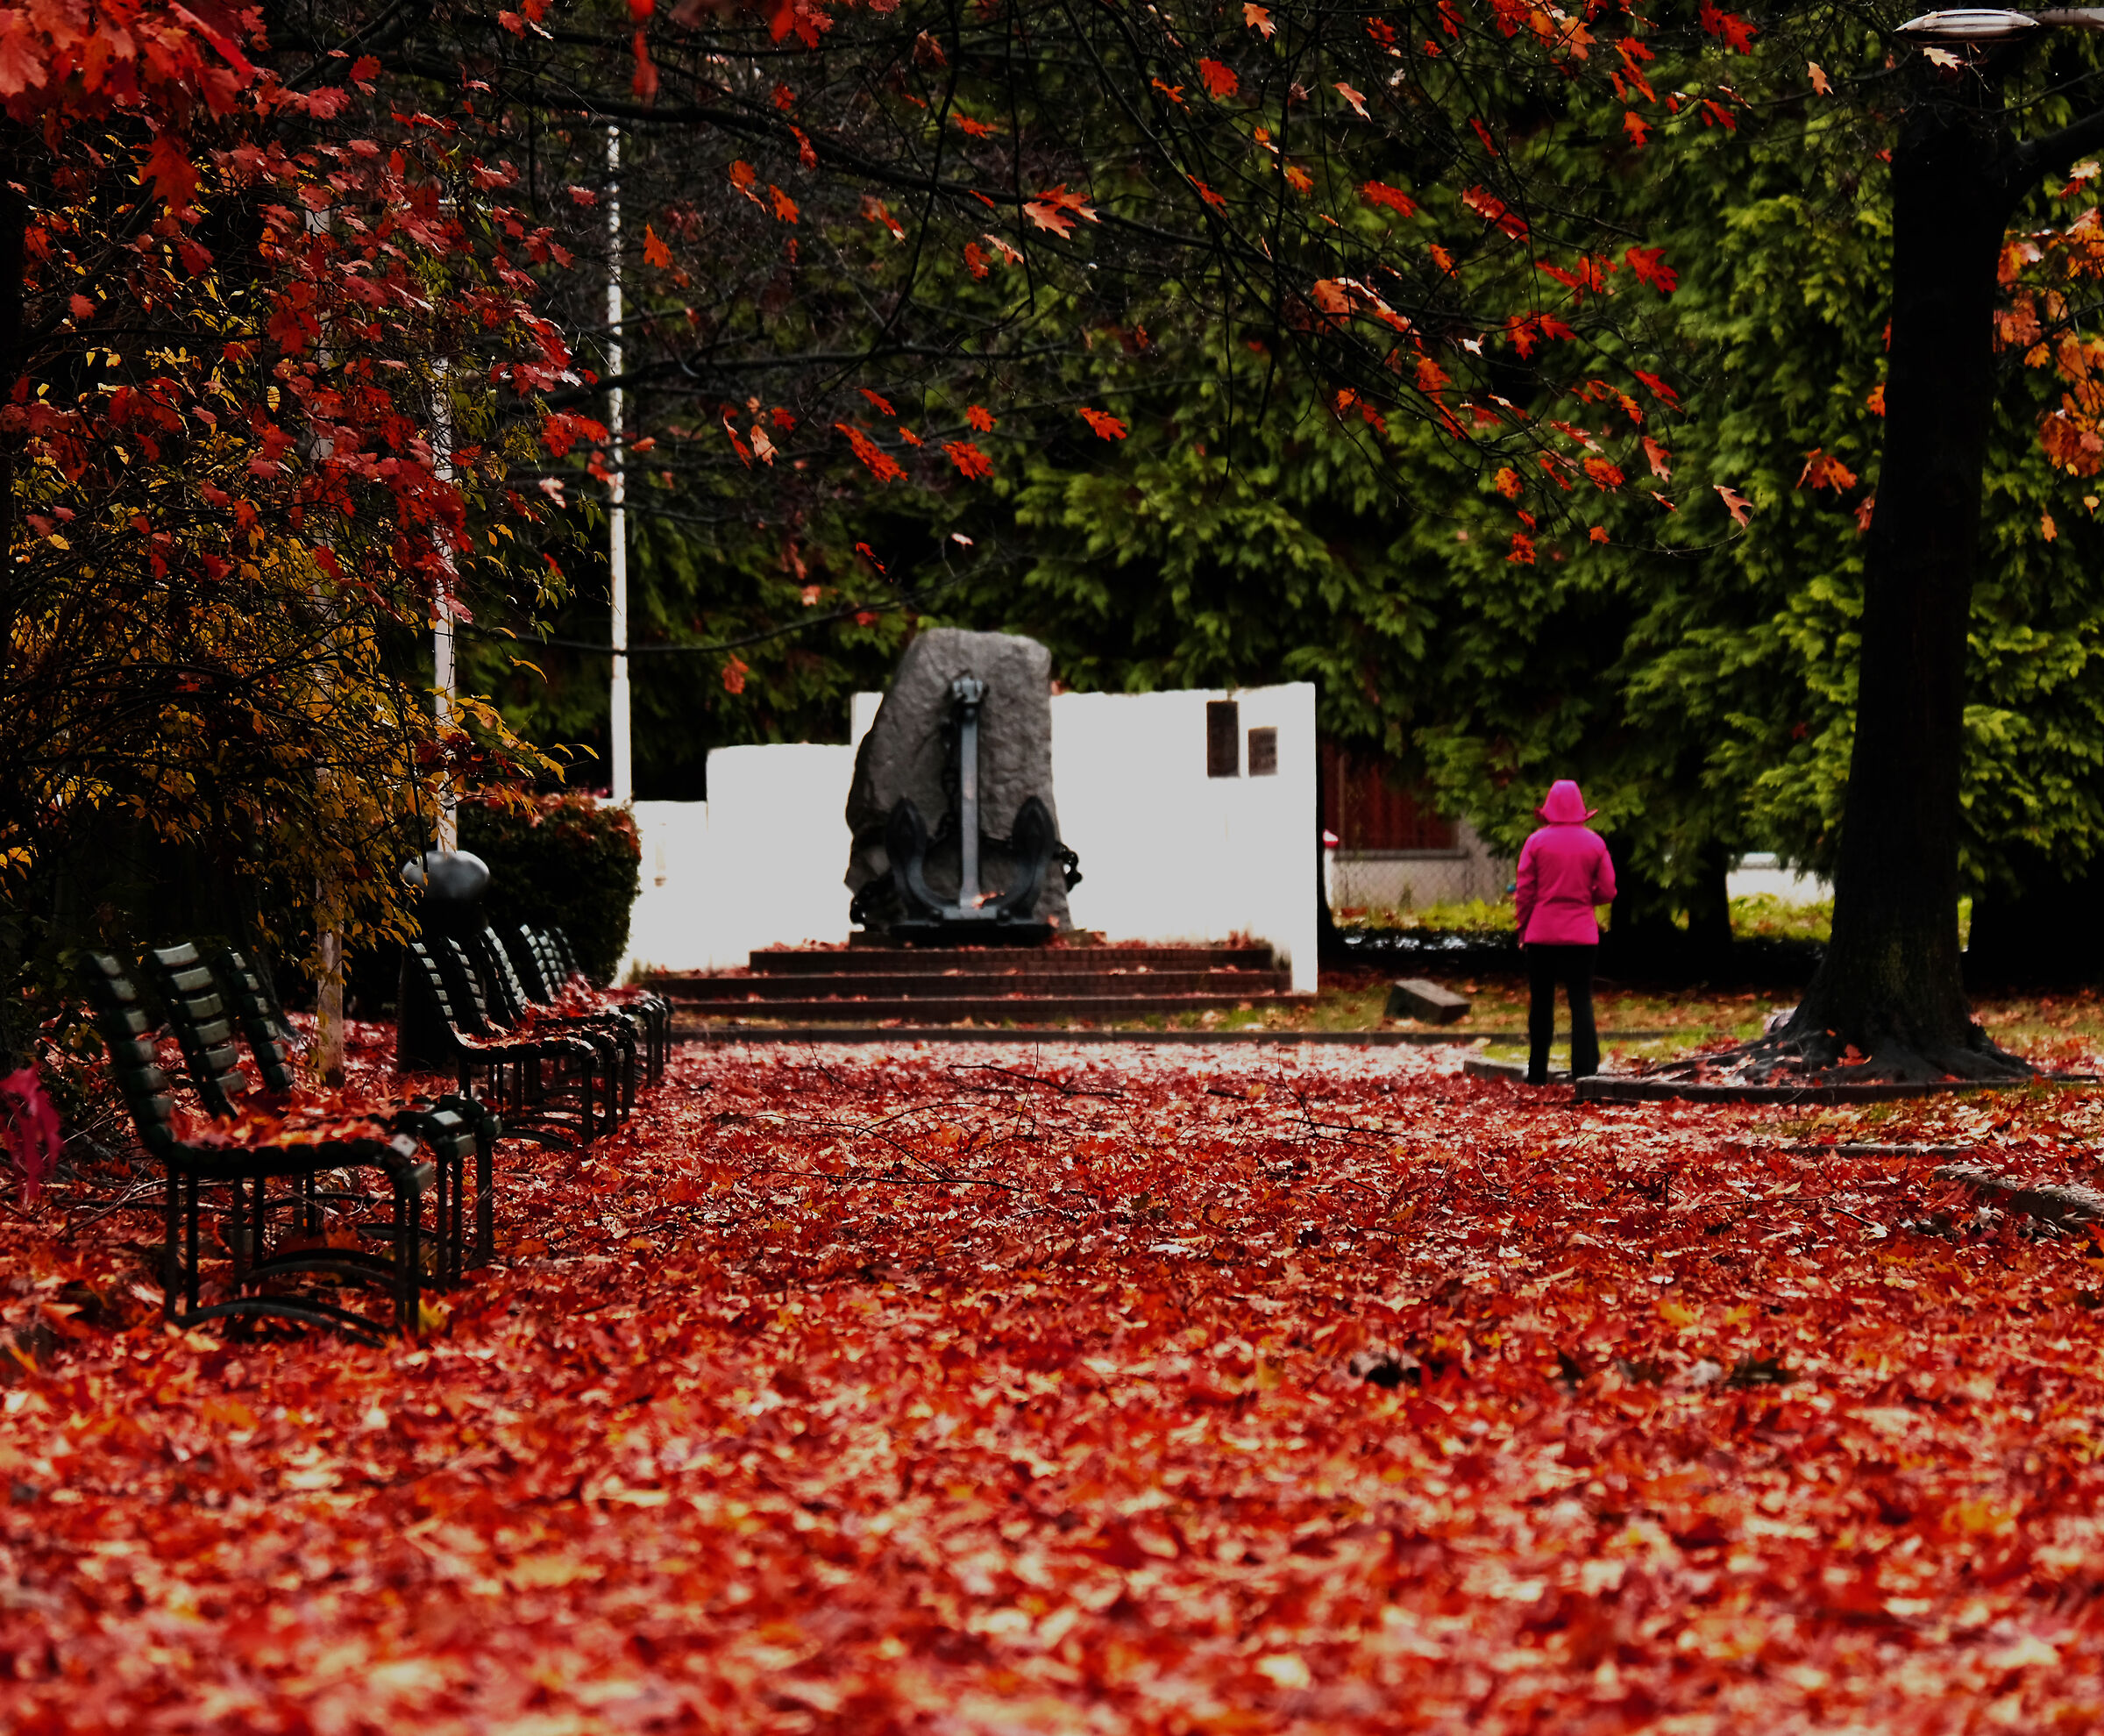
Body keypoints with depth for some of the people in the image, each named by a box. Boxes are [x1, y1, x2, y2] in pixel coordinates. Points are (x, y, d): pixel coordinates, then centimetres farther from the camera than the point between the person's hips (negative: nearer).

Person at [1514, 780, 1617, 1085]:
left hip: (1541, 934, 0)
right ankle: (1585, 1070, -6)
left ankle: (1537, 1072, 12)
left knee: (1541, 1003, 8)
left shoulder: (1536, 842, -5)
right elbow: (1607, 892, 0)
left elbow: (1524, 891, -3)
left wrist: (1523, 928, 9)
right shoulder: (1594, 843, -1)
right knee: (1581, 1002, 2)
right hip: (1581, 933, 0)